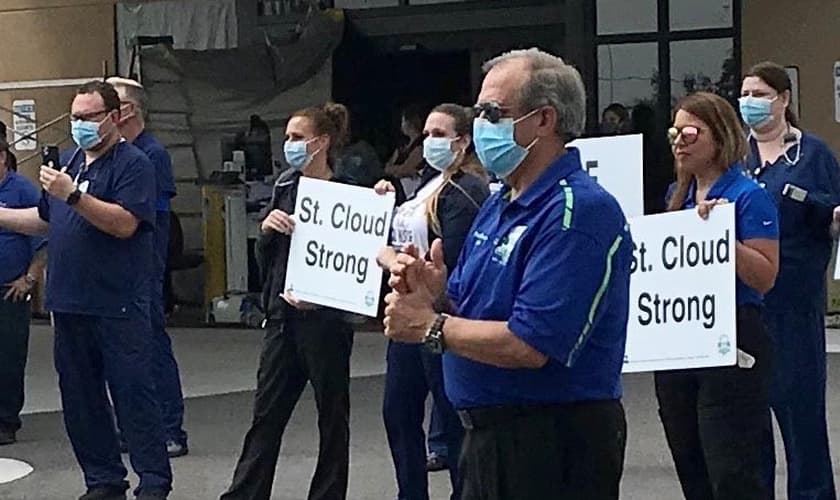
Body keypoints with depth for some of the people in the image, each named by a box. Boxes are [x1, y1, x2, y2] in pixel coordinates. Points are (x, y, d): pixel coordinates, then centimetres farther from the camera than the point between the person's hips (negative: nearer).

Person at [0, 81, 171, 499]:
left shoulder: (133, 164, -8)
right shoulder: (69, 161, 15)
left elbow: (124, 223, -20)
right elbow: (45, 220, 24)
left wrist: (73, 195, -24)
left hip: (118, 305, -8)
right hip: (69, 303, 8)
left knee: (133, 394, -3)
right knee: (80, 398, 11)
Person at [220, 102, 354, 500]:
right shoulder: (286, 187, 8)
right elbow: (265, 254, 11)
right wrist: (267, 227, -10)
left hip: (325, 318, -6)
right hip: (282, 315, 6)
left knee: (332, 415, 7)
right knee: (266, 413, 9)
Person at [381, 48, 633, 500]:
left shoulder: (579, 210, -19)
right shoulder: (498, 205, 12)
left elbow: (528, 346, -27)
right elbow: (469, 316, 15)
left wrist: (431, 325, -14)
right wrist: (436, 296, -8)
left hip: (554, 445, -9)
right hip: (488, 434, 9)